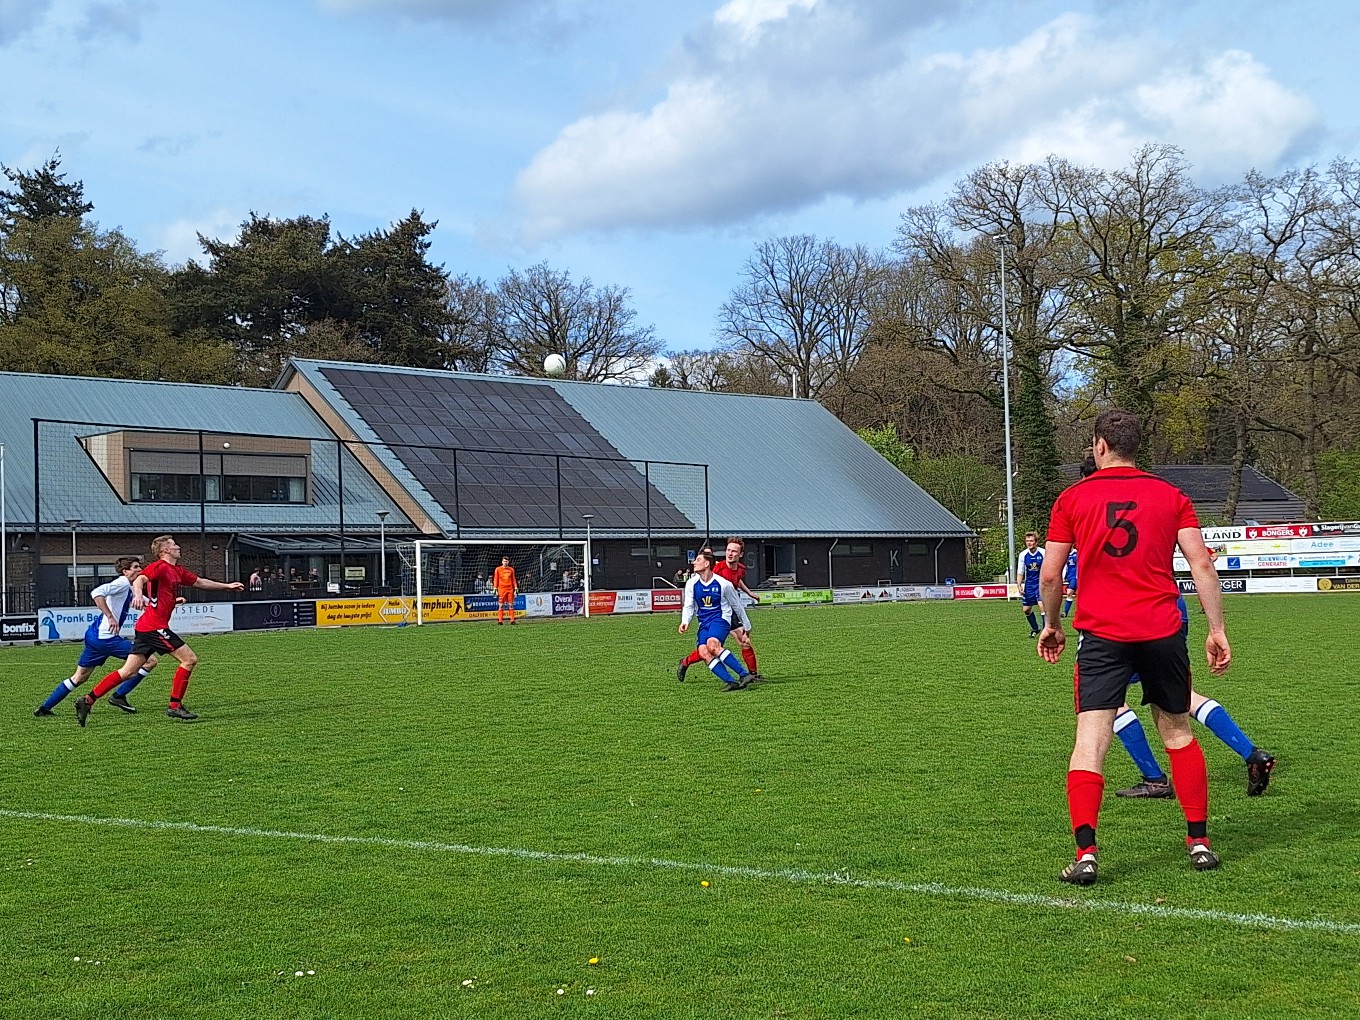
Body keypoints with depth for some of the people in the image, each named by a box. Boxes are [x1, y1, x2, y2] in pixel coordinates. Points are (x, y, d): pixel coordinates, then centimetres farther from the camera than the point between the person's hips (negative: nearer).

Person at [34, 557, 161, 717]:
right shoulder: (122, 582, -10)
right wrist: (110, 617, -29)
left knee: (79, 677, 19)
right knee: (150, 660, -7)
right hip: (105, 637, -10)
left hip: (94, 636, 10)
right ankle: (119, 696, -1)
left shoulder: (130, 589, 19)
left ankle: (44, 708, 23)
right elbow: (97, 593, -25)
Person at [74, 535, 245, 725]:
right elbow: (139, 579, -25)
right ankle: (175, 706, -1)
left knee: (127, 672, 8)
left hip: (146, 628, 9)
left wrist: (227, 586, 34)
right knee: (189, 659, -5)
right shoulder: (160, 567, -8)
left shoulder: (178, 572, 19)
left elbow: (200, 582, 31)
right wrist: (138, 594, -46)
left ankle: (87, 700, 6)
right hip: (155, 626, -9)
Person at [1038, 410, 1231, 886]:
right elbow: (1202, 565, 0)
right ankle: (1199, 842, 20)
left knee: (1091, 741, -5)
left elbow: (1050, 575, 2)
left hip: (1101, 635, -2)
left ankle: (1085, 853, -16)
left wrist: (1052, 625, 17)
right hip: (1163, 632, 2)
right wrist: (1217, 629, 4)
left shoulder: (1072, 499, 3)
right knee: (1177, 732, 17)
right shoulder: (1171, 496, 7)